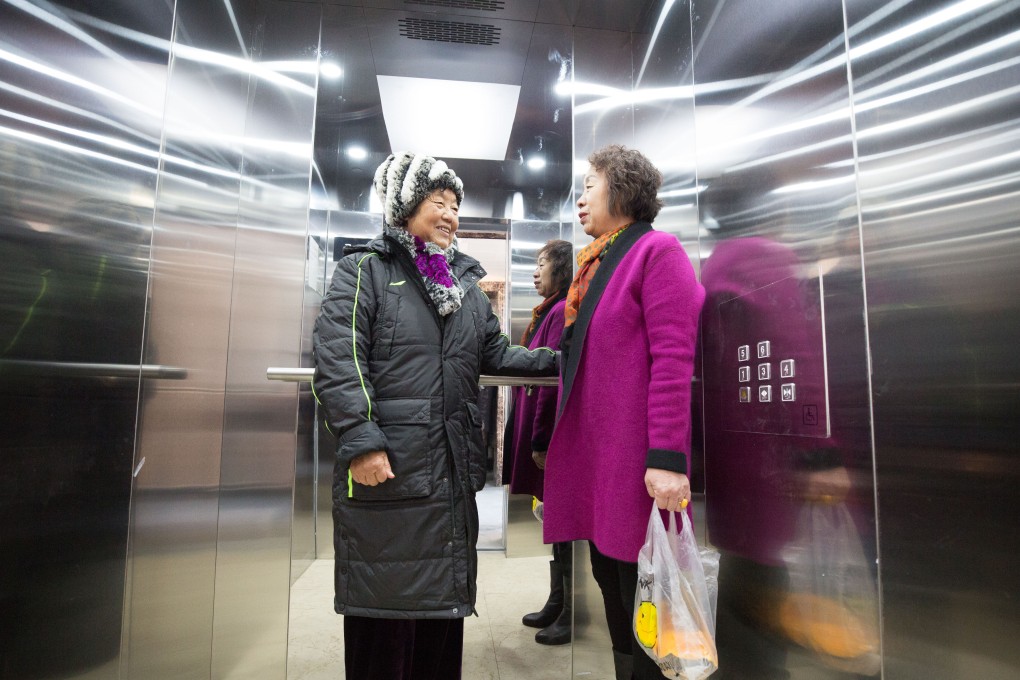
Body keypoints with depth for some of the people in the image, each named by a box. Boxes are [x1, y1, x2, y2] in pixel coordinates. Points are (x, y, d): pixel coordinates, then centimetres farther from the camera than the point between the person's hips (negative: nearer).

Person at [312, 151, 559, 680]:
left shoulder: (466, 283, 18)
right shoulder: (363, 272, 0)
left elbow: (496, 354, 17)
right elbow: (338, 362, -11)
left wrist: (557, 360, 7)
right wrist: (360, 442, -19)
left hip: (453, 474, 6)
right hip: (385, 474, -5)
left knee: (445, 599, 17)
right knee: (384, 607, 6)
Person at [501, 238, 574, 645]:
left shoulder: (561, 313, -15)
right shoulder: (551, 311, 15)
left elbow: (553, 380, -20)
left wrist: (541, 440, -18)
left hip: (556, 433, -10)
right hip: (549, 430, 10)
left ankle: (572, 614, 18)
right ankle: (557, 603, 32)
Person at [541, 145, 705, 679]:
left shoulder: (656, 250, -6)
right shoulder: (595, 263, 17)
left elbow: (672, 360, -16)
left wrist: (667, 458, -20)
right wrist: (562, 444, 16)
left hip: (634, 462, -8)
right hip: (592, 456, 8)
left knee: (642, 611, 5)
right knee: (611, 587, 18)